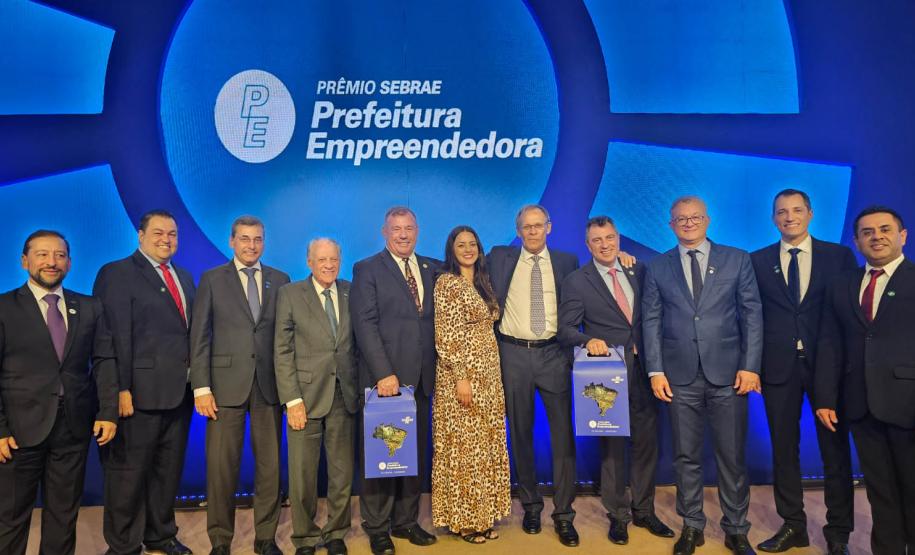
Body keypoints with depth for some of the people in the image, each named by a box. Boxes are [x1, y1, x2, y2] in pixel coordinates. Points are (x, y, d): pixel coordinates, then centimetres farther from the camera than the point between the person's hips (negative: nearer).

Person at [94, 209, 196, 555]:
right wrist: (121, 389, -18)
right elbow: (116, 337, -13)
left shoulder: (184, 278, 15)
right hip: (140, 393, -6)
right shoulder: (117, 274, -6)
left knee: (169, 468, 17)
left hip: (179, 392, 7)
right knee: (129, 471, 6)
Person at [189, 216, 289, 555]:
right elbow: (199, 337, 1)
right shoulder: (212, 280, 5)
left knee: (270, 464, 7)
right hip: (227, 384, -1)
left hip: (269, 386, 2)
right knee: (221, 466, 2)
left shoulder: (280, 280, 10)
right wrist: (201, 388, -6)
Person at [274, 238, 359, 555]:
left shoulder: (351, 292, 8)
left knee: (342, 472, 9)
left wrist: (361, 388, 2)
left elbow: (359, 342, 10)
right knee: (303, 473, 5)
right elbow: (283, 351, -3)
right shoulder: (290, 294, 0)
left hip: (344, 395, 3)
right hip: (306, 395, -2)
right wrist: (292, 400, -10)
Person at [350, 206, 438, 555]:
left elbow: (437, 318, 13)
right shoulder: (367, 270, -2)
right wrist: (384, 373, -17)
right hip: (385, 378, -4)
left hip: (421, 378, 5)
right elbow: (365, 325, -10)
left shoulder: (432, 269, 13)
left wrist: (434, 368, 2)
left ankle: (406, 521, 25)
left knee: (416, 453, 11)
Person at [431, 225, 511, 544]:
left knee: (486, 445, 12)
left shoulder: (481, 283, 14)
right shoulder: (447, 283, -9)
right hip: (462, 375, -8)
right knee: (464, 446, 0)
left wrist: (492, 376, 14)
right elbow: (446, 336, -15)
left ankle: (482, 513, 23)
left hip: (489, 374, 8)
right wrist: (461, 377, -20)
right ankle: (462, 518, 13)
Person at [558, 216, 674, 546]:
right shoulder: (577, 281, -4)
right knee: (612, 446, 8)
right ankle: (617, 515, 24)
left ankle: (643, 510, 29)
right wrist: (588, 340, -26)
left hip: (643, 370, 4)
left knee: (647, 442, 12)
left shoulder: (638, 271, 7)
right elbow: (565, 329, -7)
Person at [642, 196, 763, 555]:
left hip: (728, 374, 0)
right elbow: (651, 321, 4)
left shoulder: (737, 259, 6)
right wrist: (656, 370, -3)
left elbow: (752, 314, 2)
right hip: (680, 376, 1)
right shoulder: (658, 267, 7)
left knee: (732, 457, 7)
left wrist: (750, 366, -5)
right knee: (686, 456, 9)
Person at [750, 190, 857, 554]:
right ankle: (793, 525, 22)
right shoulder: (758, 261, 6)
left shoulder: (840, 255, 4)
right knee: (784, 447, 8)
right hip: (779, 365, 1)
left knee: (835, 448, 6)